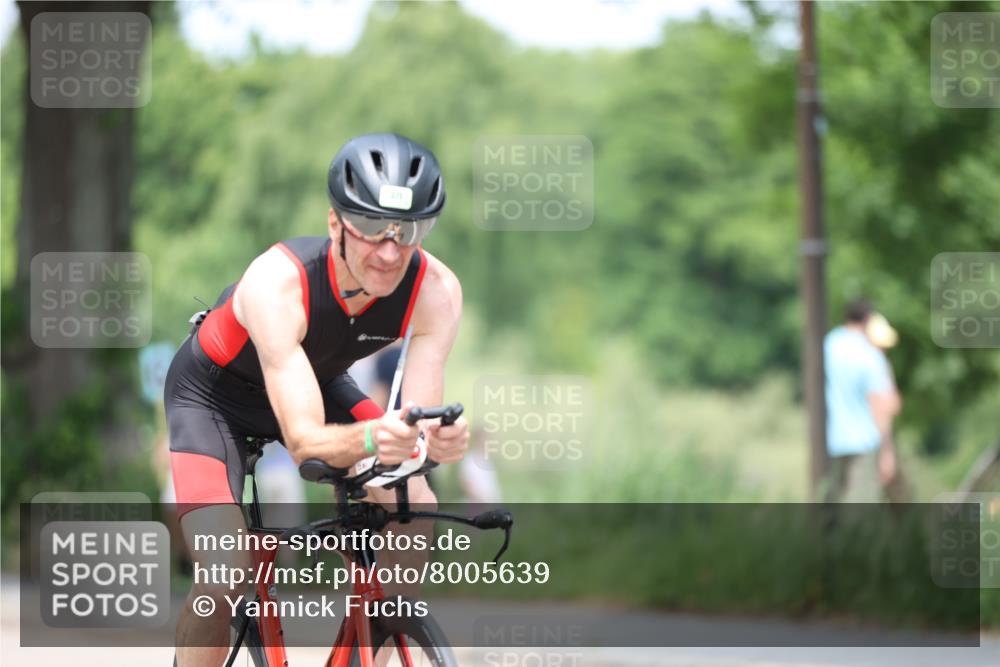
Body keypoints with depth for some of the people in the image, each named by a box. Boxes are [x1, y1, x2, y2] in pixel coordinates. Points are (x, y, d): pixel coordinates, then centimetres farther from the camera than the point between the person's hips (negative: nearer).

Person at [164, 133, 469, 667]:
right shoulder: (277, 282, -40)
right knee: (224, 578, -23)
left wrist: (440, 439, -52)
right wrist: (370, 438, -63)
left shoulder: (435, 291, -28)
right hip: (214, 394, -4)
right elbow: (304, 441, -43)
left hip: (320, 381, 4)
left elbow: (420, 421, -29)